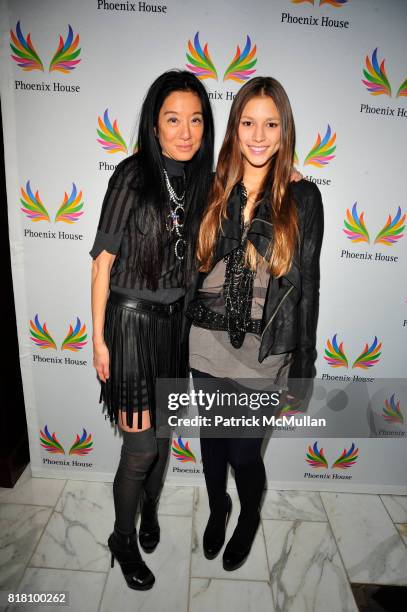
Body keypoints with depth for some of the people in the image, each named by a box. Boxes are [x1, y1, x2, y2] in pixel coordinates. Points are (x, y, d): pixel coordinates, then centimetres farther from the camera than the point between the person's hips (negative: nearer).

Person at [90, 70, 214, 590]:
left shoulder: (199, 181, 4)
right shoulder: (133, 176, -13)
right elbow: (103, 261, -11)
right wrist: (98, 340, -10)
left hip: (175, 321, 5)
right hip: (132, 321, -5)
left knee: (164, 431, 18)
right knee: (141, 444, 2)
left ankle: (150, 510, 46)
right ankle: (123, 541, 31)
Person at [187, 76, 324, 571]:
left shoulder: (303, 198, -4)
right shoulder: (212, 189, 1)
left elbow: (306, 286, -3)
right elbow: (191, 266, 6)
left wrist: (301, 371, -3)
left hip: (263, 354, -2)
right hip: (207, 345, 3)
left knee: (245, 454, 11)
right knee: (212, 444, 20)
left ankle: (249, 518, 46)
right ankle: (217, 509, 52)